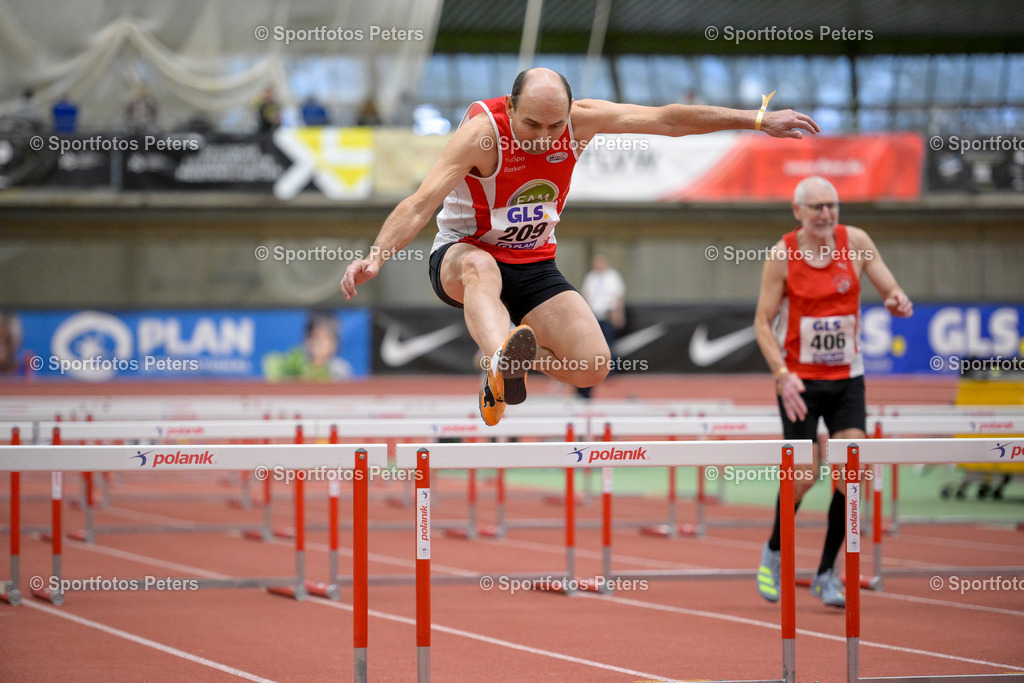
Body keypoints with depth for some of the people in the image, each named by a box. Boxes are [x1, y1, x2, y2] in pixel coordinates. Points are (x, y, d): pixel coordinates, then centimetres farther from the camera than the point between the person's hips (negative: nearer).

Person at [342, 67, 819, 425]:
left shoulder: (580, 120, -11)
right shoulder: (482, 129, -25)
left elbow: (666, 119, -5)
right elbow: (422, 203, -32)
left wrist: (757, 121, -5)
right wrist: (376, 257, -47)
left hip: (534, 266, 5)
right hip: (460, 257, -5)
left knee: (592, 368, -15)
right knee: (481, 268, -43)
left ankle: (514, 357, 14)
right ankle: (503, 361, -71)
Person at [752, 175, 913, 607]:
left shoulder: (855, 242, -2)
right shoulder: (782, 255, -8)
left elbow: (891, 291, 3)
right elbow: (763, 322, -5)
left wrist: (898, 302, -22)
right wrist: (782, 374, -18)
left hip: (847, 378, 2)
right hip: (800, 380, -2)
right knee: (804, 477, -8)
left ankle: (827, 573, 6)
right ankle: (774, 551, 20)